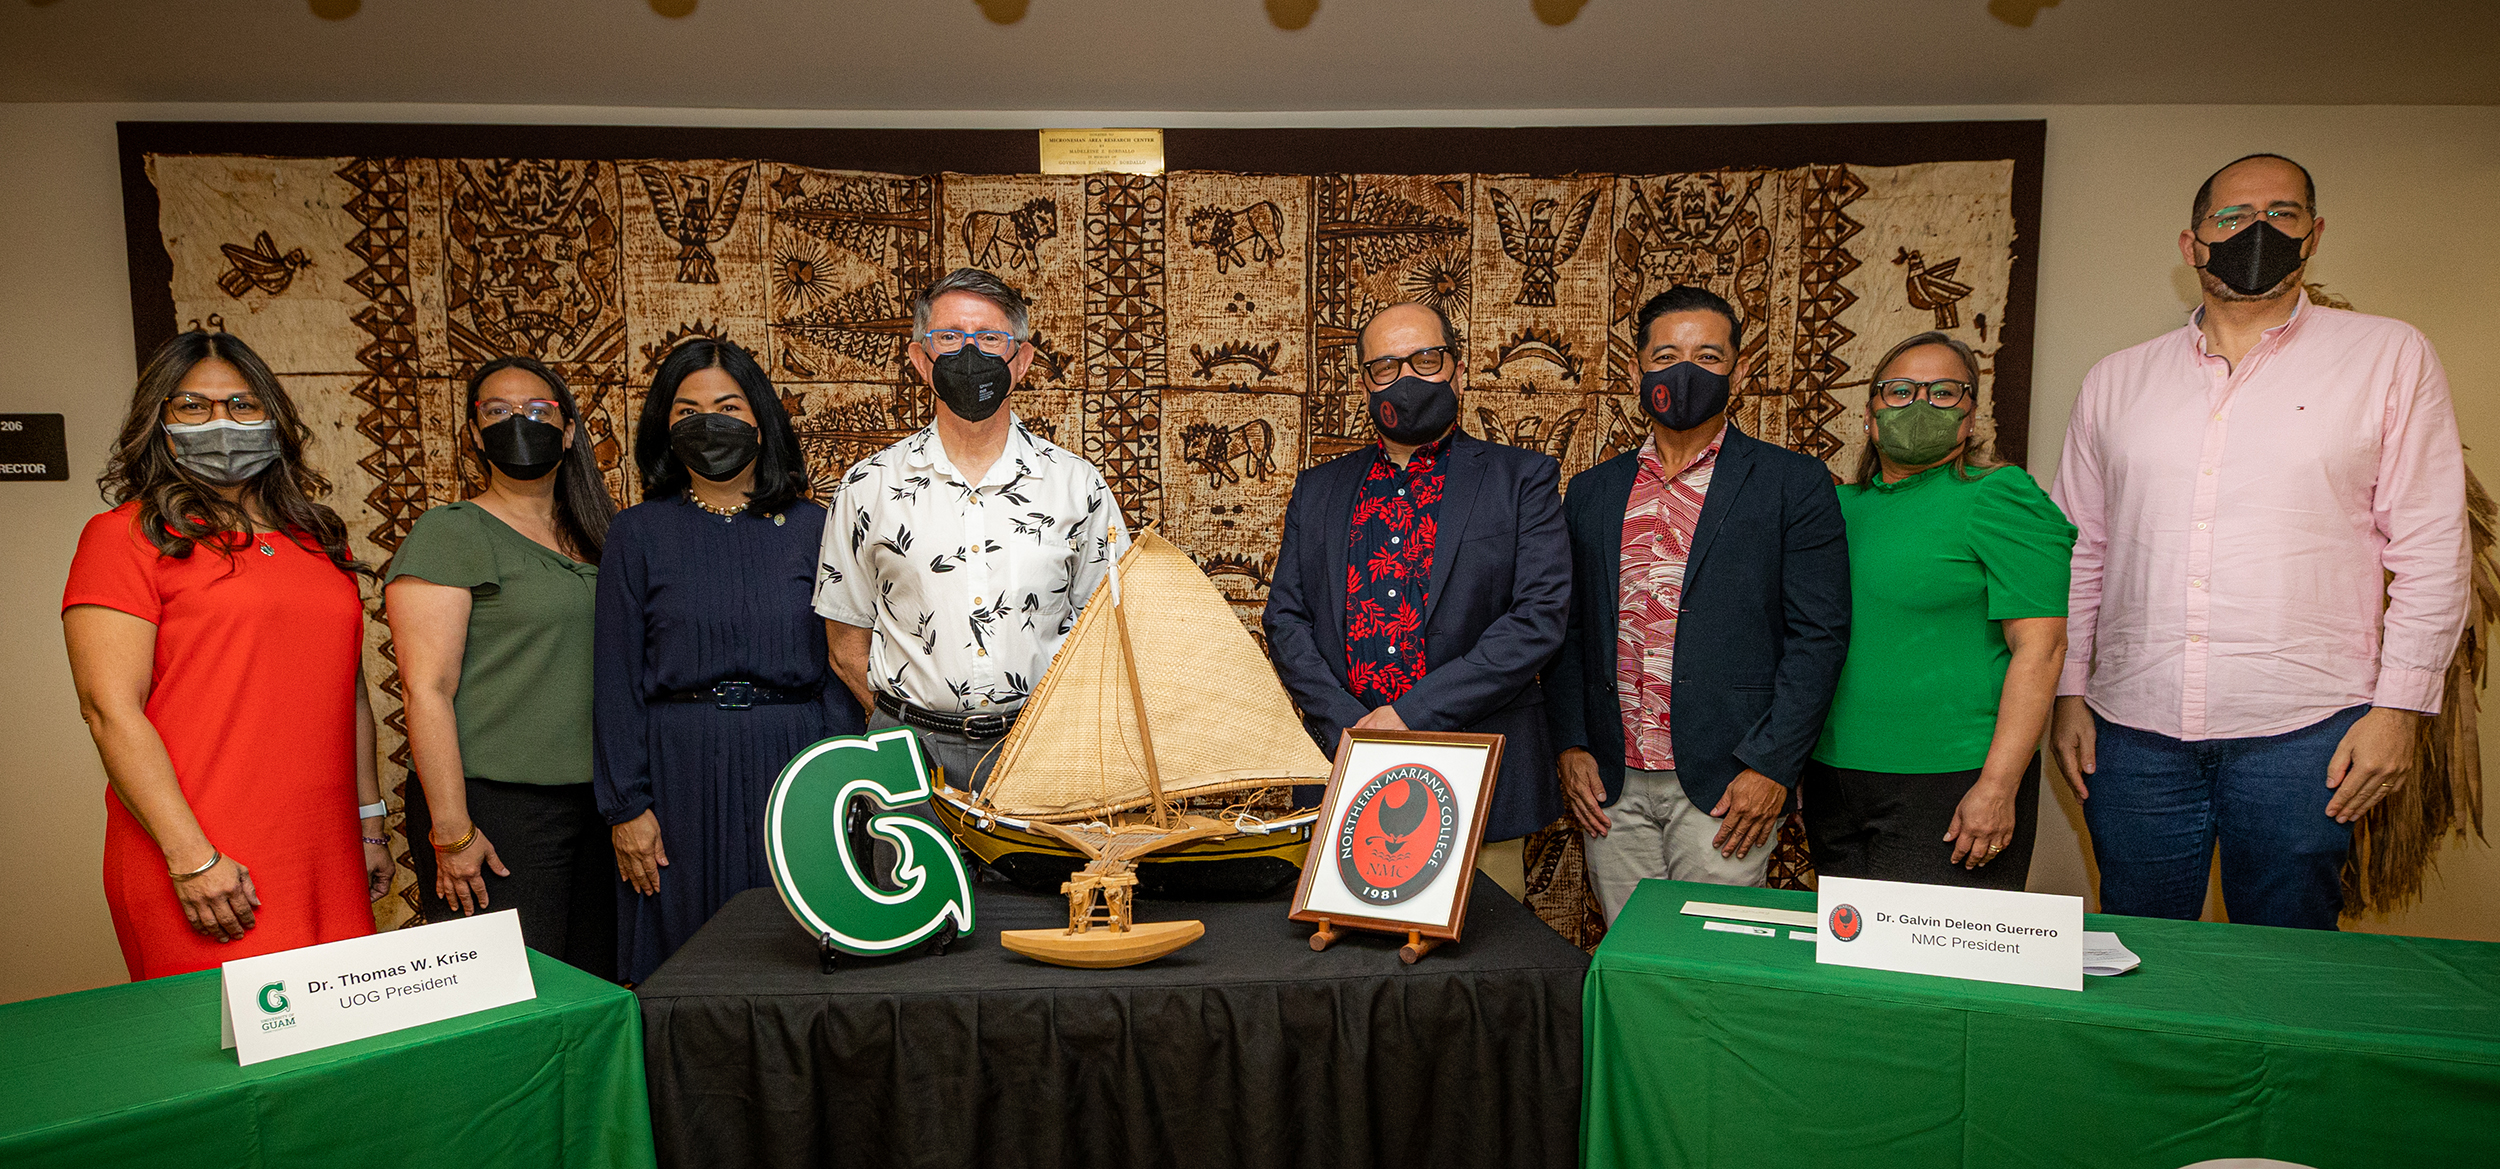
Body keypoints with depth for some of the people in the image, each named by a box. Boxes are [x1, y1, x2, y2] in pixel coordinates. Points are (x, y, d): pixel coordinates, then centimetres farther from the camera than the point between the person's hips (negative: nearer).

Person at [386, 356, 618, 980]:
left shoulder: (589, 538, 14)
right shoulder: (449, 534, -5)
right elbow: (427, 689, -12)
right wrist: (451, 832, -16)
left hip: (593, 802, 6)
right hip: (494, 807, -6)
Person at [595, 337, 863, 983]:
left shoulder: (811, 527, 5)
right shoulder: (637, 534, 4)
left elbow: (839, 668, 5)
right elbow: (616, 679, 2)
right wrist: (625, 806, -4)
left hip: (791, 762, 1)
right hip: (680, 768, 0)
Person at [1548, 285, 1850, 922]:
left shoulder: (1792, 483, 0)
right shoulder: (1592, 491, 11)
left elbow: (1819, 635, -4)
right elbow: (1569, 631, 12)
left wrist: (1770, 767, -11)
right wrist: (1571, 746, 2)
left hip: (1727, 784, -3)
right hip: (1610, 785, 3)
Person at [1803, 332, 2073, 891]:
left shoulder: (2000, 498, -7)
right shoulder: (1841, 504, 11)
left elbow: (2040, 647, -13)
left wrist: (1998, 787, -19)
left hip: (1952, 784, -6)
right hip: (1833, 777, 6)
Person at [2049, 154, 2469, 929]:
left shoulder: (2387, 357, 6)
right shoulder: (2117, 380, 11)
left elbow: (2429, 547, 2)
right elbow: (2080, 549, 12)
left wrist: (2398, 706, -4)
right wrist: (2069, 692, 7)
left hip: (2303, 731, -2)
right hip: (2134, 728, 2)